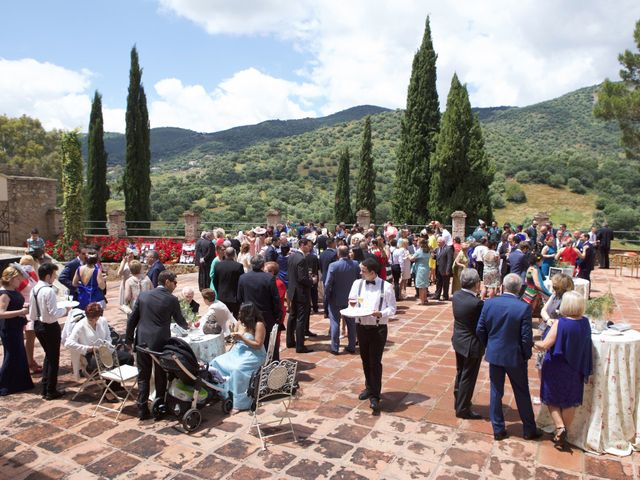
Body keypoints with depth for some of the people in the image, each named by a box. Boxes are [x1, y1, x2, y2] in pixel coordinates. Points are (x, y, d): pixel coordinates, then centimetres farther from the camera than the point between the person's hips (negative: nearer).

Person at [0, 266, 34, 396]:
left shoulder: (14, 291, 7)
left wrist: (25, 307, 7)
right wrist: (20, 312, -30)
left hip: (16, 329, 9)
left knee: (20, 356, 16)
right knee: (11, 357, -1)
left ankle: (19, 383, 27)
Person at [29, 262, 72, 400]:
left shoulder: (34, 289, 2)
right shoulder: (49, 291, -23)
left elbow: (32, 312, 8)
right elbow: (53, 314, -24)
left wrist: (35, 322, 19)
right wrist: (65, 309, -7)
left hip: (38, 326, 8)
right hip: (50, 327, -8)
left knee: (48, 356, 23)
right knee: (53, 359, 8)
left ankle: (45, 388, 31)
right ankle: (51, 391, 17)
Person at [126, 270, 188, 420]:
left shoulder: (143, 295, 4)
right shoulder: (172, 299, -5)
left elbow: (132, 319, 5)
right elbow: (179, 319, 10)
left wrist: (129, 339, 15)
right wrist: (187, 327, 31)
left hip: (142, 341, 3)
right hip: (161, 342, -3)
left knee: (143, 376, 11)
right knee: (161, 376, 13)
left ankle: (142, 409, 13)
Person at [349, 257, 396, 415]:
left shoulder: (386, 286, -8)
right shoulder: (357, 283, 3)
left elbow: (392, 308, -4)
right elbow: (352, 303, 9)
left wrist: (381, 313, -22)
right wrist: (352, 305, -14)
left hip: (378, 329, -4)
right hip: (361, 327, 4)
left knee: (375, 362, -3)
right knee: (365, 360, 17)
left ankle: (375, 397, 4)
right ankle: (369, 387, 37)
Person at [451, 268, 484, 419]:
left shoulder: (456, 295, -6)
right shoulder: (477, 303, -29)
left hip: (458, 340, 8)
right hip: (472, 344, -8)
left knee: (460, 373, 24)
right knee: (468, 377, 9)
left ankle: (458, 401, 40)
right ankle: (463, 409, 22)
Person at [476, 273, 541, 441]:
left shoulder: (489, 303, -9)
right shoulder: (524, 308, -18)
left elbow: (480, 330, -4)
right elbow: (526, 337, -16)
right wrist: (526, 355, 3)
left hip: (494, 355, 2)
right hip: (515, 357, -2)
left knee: (496, 393, 14)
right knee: (522, 394, 16)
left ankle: (498, 429, 23)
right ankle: (529, 430, 31)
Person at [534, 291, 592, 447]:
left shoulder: (559, 324, -24)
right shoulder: (585, 323, -9)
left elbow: (544, 345, -24)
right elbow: (581, 344, 8)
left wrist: (533, 342, -4)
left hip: (556, 369, -4)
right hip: (576, 368, 5)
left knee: (552, 399, 16)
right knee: (570, 401, 17)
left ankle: (560, 426, 2)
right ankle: (564, 432, 26)